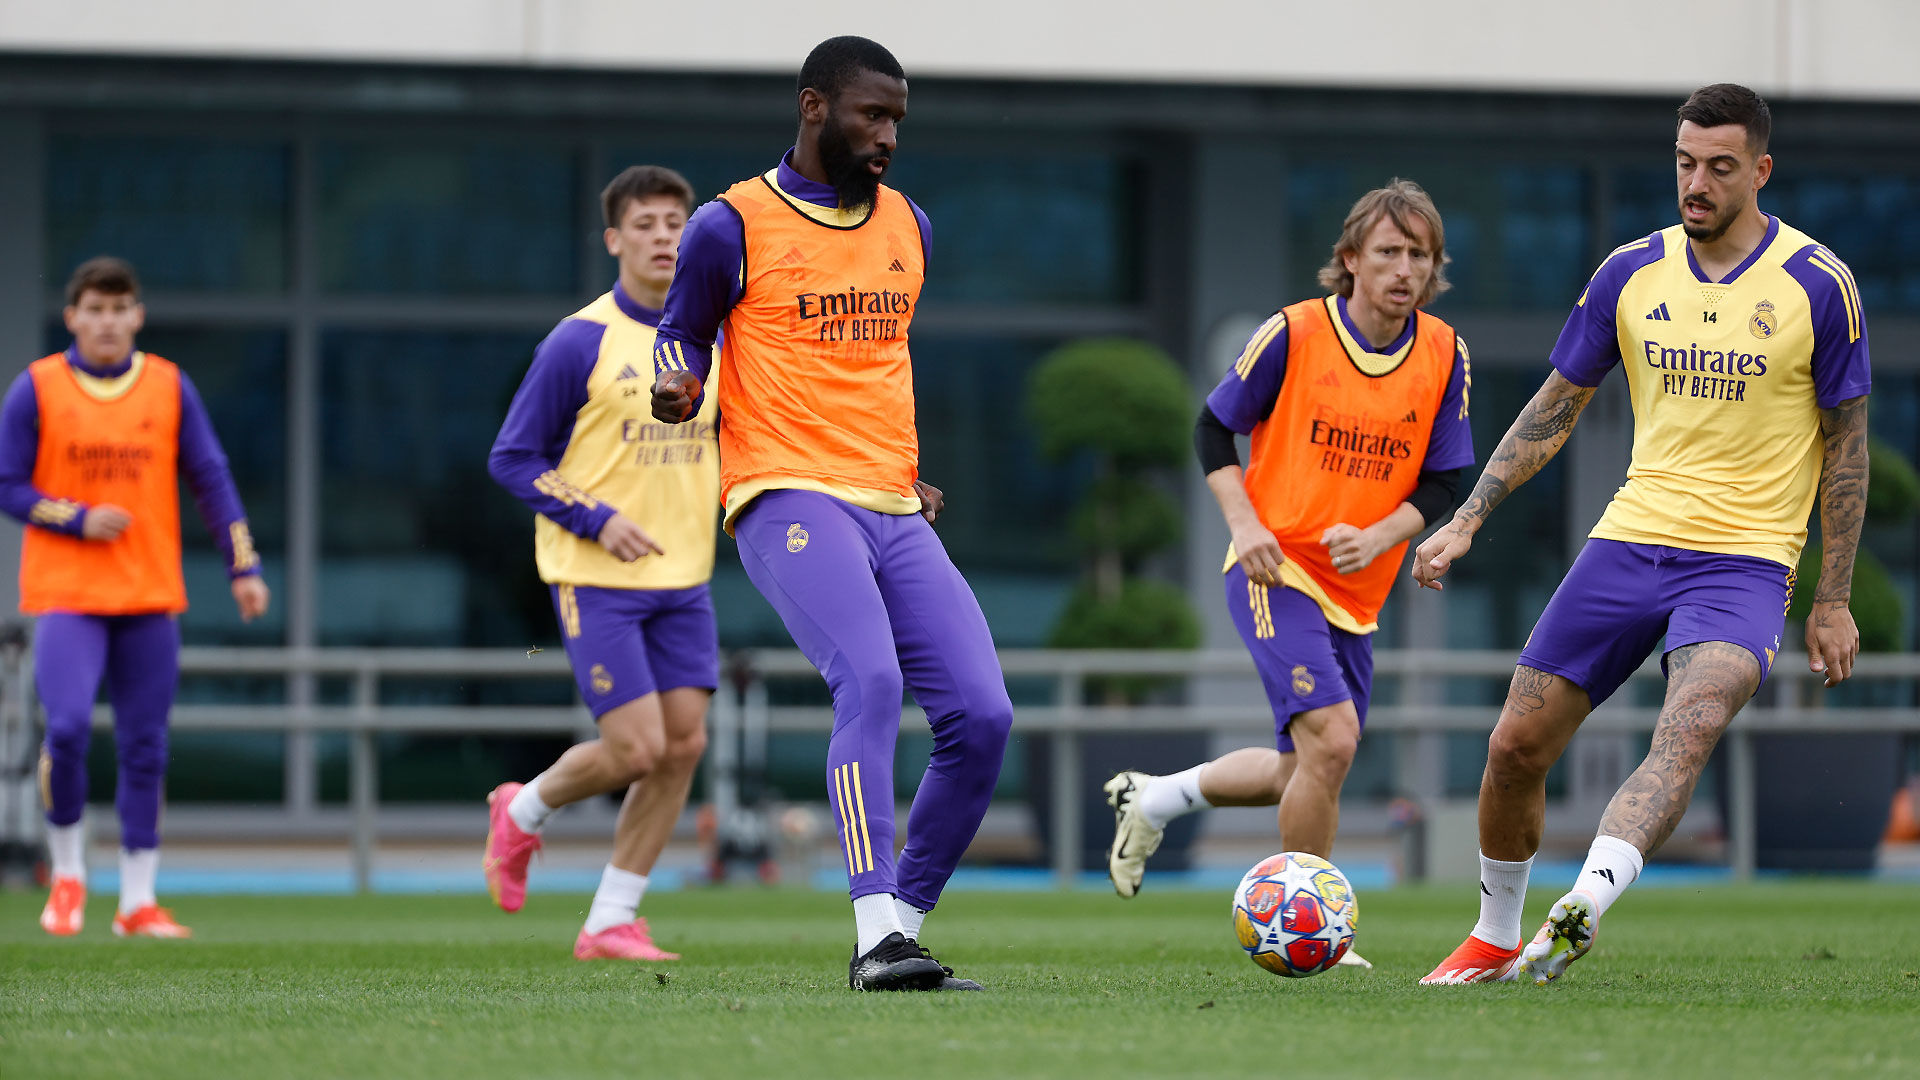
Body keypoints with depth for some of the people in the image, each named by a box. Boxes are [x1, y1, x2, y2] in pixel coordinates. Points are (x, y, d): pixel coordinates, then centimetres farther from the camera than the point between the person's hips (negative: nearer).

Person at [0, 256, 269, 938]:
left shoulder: (169, 387, 6)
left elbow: (211, 481, 8)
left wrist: (243, 567, 1)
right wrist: (79, 519, -14)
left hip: (151, 598, 3)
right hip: (64, 593, -3)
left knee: (145, 749, 3)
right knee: (68, 729, -18)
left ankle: (138, 901, 11)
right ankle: (68, 874, 4)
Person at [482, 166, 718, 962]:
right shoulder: (580, 343, -9)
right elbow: (513, 459, -6)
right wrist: (597, 519, -16)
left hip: (683, 578, 6)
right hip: (596, 577, -6)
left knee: (684, 743, -3)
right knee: (635, 748, -12)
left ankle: (611, 922, 7)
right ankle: (523, 812, 19)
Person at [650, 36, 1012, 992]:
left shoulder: (906, 225, 18)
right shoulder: (733, 226, 0)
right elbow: (683, 333, 8)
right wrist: (678, 389, -14)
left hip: (897, 514, 7)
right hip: (790, 499, -7)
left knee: (981, 717, -6)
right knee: (871, 681, -29)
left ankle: (902, 926, 8)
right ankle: (875, 938, -34)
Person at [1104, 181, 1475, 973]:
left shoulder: (1445, 356, 0)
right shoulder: (1295, 333, -10)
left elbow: (1442, 483, 4)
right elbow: (1213, 426, 1)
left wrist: (1377, 537, -14)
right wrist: (1244, 524, -12)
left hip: (1356, 594, 6)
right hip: (1277, 572, -6)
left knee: (1305, 770, 13)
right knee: (1331, 740, -21)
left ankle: (1153, 798, 37)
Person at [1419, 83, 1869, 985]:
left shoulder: (1818, 285, -5)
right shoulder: (1631, 274, 5)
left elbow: (1844, 445, 1)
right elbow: (1553, 410, 14)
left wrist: (1833, 601, -1)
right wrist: (1467, 521, 6)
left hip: (1744, 562, -4)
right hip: (1628, 539, 4)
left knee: (1687, 733, -30)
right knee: (1515, 746, 1)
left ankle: (1581, 911, -46)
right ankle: (1493, 938, 22)